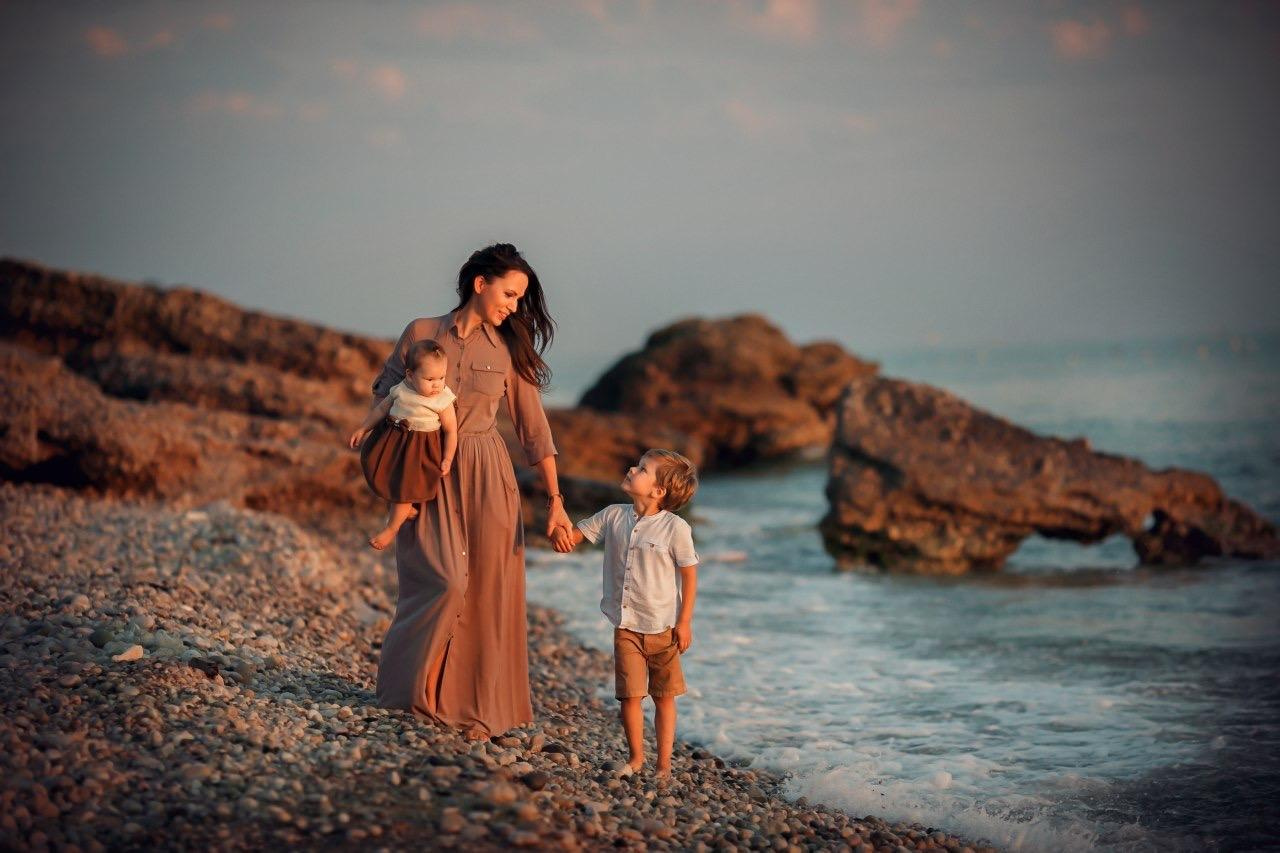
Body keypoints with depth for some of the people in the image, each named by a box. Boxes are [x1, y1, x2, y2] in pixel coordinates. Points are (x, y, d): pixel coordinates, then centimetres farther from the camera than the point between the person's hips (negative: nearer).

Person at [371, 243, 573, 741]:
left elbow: (534, 429, 3)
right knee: (444, 581, -11)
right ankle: (418, 689, 12)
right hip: (427, 474, -1)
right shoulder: (421, 334, 1)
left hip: (485, 478, 1)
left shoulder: (509, 350, 3)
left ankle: (478, 705, 9)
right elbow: (385, 391, 13)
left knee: (488, 591, -2)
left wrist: (555, 500, -2)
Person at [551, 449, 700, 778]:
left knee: (664, 697, 8)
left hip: (662, 627, -3)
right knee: (629, 695, 4)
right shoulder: (613, 516, 0)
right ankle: (636, 758, 21)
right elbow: (574, 535, 5)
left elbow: (689, 575, -7)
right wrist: (560, 534, -21)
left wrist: (684, 622, -8)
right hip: (626, 626, 3)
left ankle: (664, 764, 16)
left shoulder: (676, 528, -13)